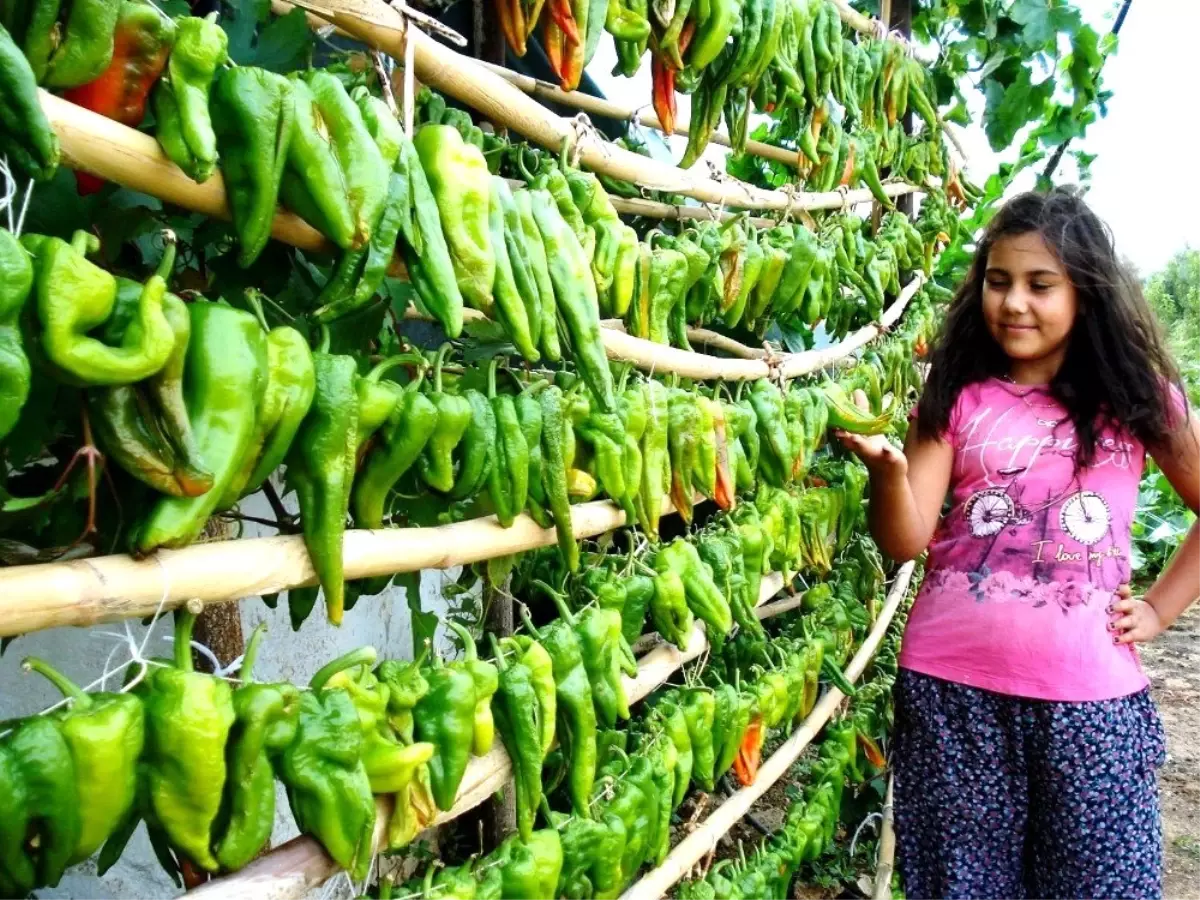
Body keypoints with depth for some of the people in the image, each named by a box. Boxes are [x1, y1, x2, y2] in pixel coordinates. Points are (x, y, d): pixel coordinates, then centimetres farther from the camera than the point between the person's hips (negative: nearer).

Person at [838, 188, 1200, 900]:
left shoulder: (1134, 394, 3)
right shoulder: (957, 397, 3)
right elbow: (907, 541, -5)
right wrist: (887, 467, -24)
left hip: (1088, 694, 0)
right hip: (951, 687, 1)